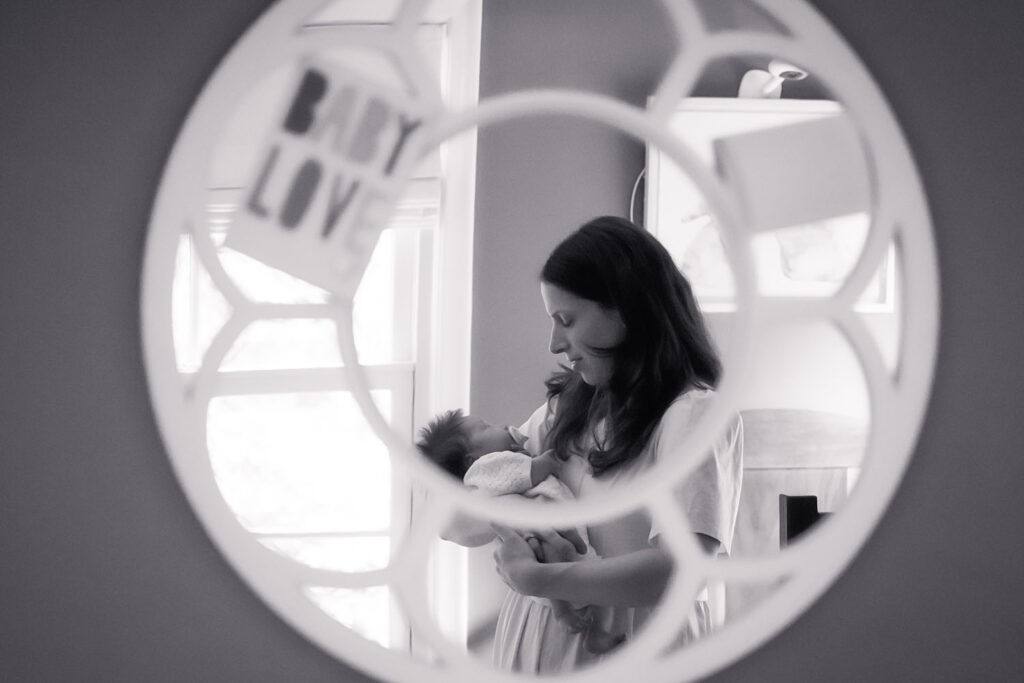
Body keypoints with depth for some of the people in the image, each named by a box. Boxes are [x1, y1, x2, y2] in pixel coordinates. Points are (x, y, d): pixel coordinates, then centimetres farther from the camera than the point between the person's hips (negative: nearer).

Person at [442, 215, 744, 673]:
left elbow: (681, 569, -27)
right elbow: (455, 521, 7)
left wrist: (533, 578, -22)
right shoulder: (565, 409, 7)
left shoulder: (696, 414, -13)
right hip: (533, 645, 6)